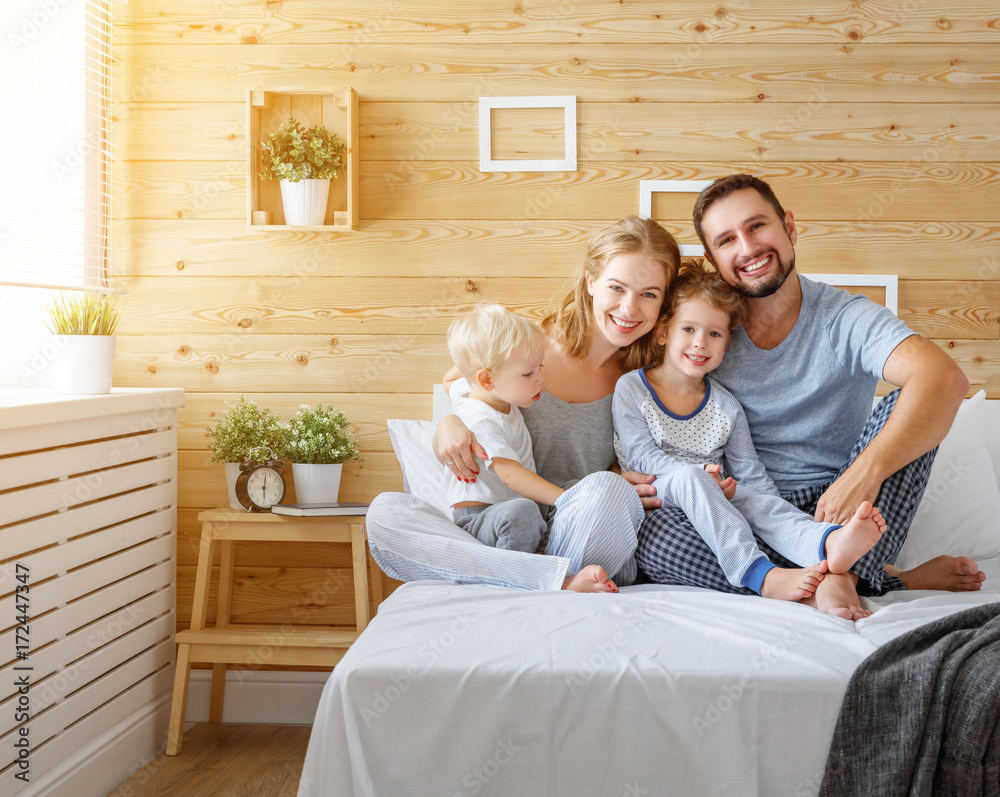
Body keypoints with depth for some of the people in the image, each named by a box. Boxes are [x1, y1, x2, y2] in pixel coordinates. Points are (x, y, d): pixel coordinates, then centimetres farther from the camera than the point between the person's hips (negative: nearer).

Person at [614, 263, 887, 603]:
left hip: (714, 494, 4)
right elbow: (641, 455, -9)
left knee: (757, 498, -28)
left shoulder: (726, 406, 11)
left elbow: (751, 473, 10)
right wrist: (700, 475, -24)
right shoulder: (631, 389, 1)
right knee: (688, 478, -36)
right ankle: (760, 575, -52)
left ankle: (828, 542, -60)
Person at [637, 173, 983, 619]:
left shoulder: (845, 319, -9)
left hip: (834, 506, -2)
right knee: (654, 539, -29)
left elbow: (946, 378, -28)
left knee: (901, 411, -22)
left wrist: (865, 471, -43)